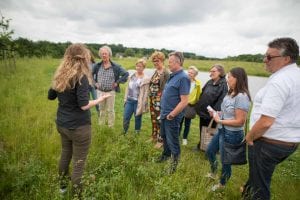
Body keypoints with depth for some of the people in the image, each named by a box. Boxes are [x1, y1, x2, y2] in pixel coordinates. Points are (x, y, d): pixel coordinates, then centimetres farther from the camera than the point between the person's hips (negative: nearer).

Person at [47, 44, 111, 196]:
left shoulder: (60, 75, 2)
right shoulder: (81, 77, -19)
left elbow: (51, 96, 14)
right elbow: (84, 105, -24)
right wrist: (100, 99, -10)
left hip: (62, 124, 8)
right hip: (78, 127, -7)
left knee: (65, 154, 25)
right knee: (79, 161, 8)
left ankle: (63, 185, 45)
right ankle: (77, 193, 24)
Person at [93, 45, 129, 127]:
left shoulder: (115, 66, -9)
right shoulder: (97, 66, -2)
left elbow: (126, 74, -6)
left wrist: (117, 82, -9)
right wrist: (94, 82, 4)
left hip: (111, 92, -2)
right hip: (100, 91, 3)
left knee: (110, 110, 8)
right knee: (101, 109, 17)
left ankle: (111, 126, 23)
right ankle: (101, 126, 32)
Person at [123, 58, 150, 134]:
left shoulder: (146, 79, -9)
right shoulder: (132, 76, 9)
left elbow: (145, 93, -11)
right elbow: (128, 88, 14)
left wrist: (142, 105, -14)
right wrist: (125, 99, 11)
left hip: (138, 102, -5)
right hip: (129, 100, 5)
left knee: (137, 118, 10)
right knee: (125, 117, 8)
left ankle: (136, 133, 29)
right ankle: (124, 132, 27)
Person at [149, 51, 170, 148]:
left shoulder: (166, 73, -13)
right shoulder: (156, 71, 11)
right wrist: (150, 98, 15)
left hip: (160, 100, -8)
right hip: (152, 99, 8)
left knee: (159, 120, 1)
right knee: (153, 119, 17)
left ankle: (160, 140, 16)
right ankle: (154, 136, 33)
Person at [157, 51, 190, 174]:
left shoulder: (183, 78, -21)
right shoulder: (173, 76, 7)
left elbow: (184, 101, -25)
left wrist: (172, 115, -19)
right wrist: (164, 112, 14)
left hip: (172, 116, -9)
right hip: (164, 114, 9)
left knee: (172, 140, 8)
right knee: (164, 136, 24)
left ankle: (174, 162, 30)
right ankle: (166, 154, 47)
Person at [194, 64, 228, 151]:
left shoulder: (223, 85, -14)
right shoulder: (209, 82, 6)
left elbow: (221, 100, -22)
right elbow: (202, 95, 11)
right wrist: (198, 106, 7)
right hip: (203, 111, 6)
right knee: (202, 129, 20)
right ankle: (201, 144, 40)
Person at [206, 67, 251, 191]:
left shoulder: (241, 97, -25)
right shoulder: (230, 93, 3)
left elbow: (240, 121, -26)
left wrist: (219, 120, -18)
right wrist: (217, 113, -2)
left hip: (232, 135, -9)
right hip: (221, 130, 9)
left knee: (225, 161, 13)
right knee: (209, 151, 24)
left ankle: (221, 185, 40)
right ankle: (213, 173, 51)